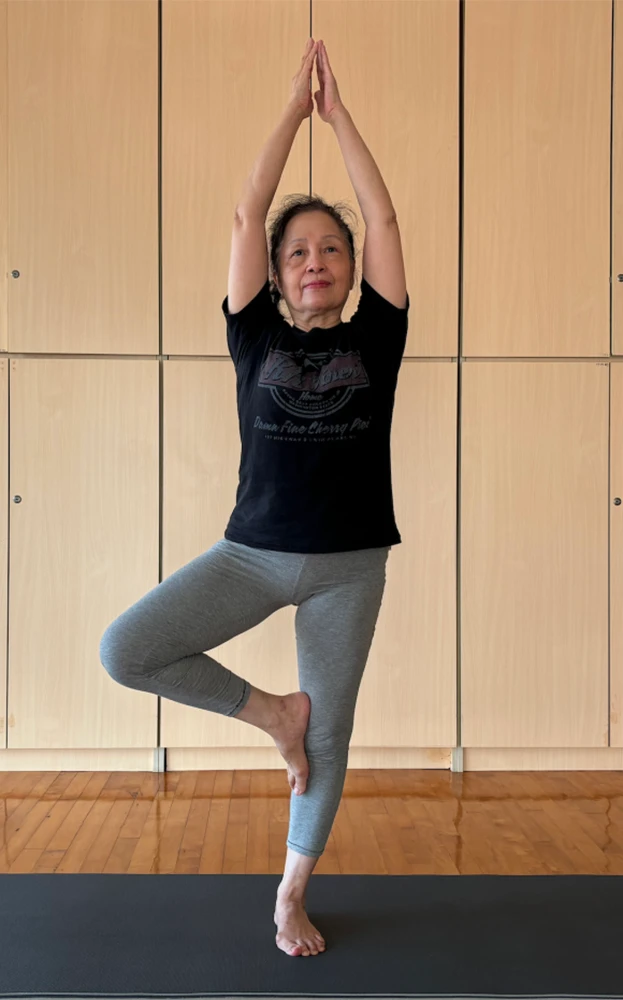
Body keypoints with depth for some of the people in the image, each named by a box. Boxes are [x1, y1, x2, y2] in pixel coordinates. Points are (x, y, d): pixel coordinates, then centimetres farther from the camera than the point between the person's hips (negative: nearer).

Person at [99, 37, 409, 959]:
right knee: (125, 651, -16)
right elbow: (247, 214, 0)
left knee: (330, 734, 8)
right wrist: (295, 108, 6)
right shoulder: (257, 338, 4)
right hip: (253, 552, 0)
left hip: (350, 564, 0)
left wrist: (340, 112, 7)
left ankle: (292, 895, 31)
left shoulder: (373, 340, 4)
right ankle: (271, 712, 7)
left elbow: (383, 216, 1)